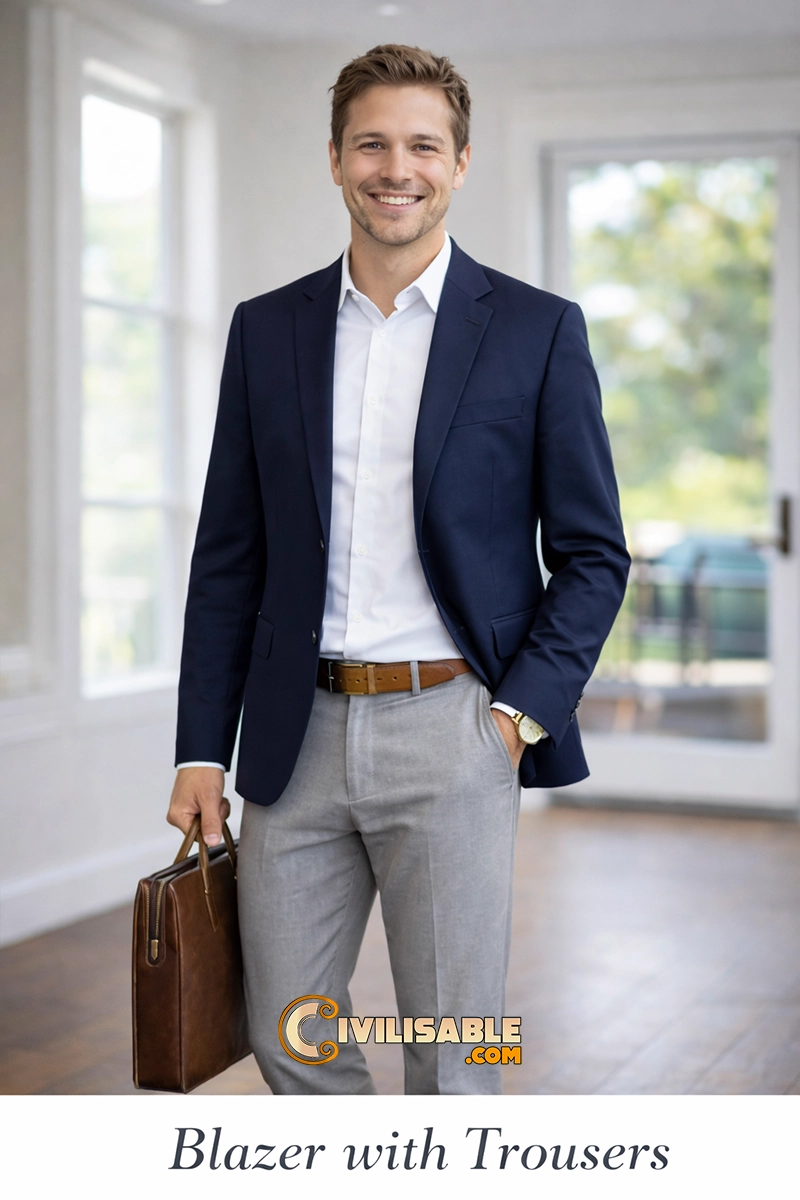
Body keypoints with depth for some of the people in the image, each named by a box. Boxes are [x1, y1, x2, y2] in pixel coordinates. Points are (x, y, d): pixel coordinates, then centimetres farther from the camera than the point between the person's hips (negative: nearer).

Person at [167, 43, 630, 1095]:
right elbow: (228, 559, 10)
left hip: (452, 733, -3)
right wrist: (202, 750, 5)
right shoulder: (267, 330, 9)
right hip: (298, 734, 3)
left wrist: (522, 712, -9)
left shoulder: (538, 330, 2)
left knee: (453, 1048, 4)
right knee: (286, 1034, 9)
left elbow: (593, 554, 3)